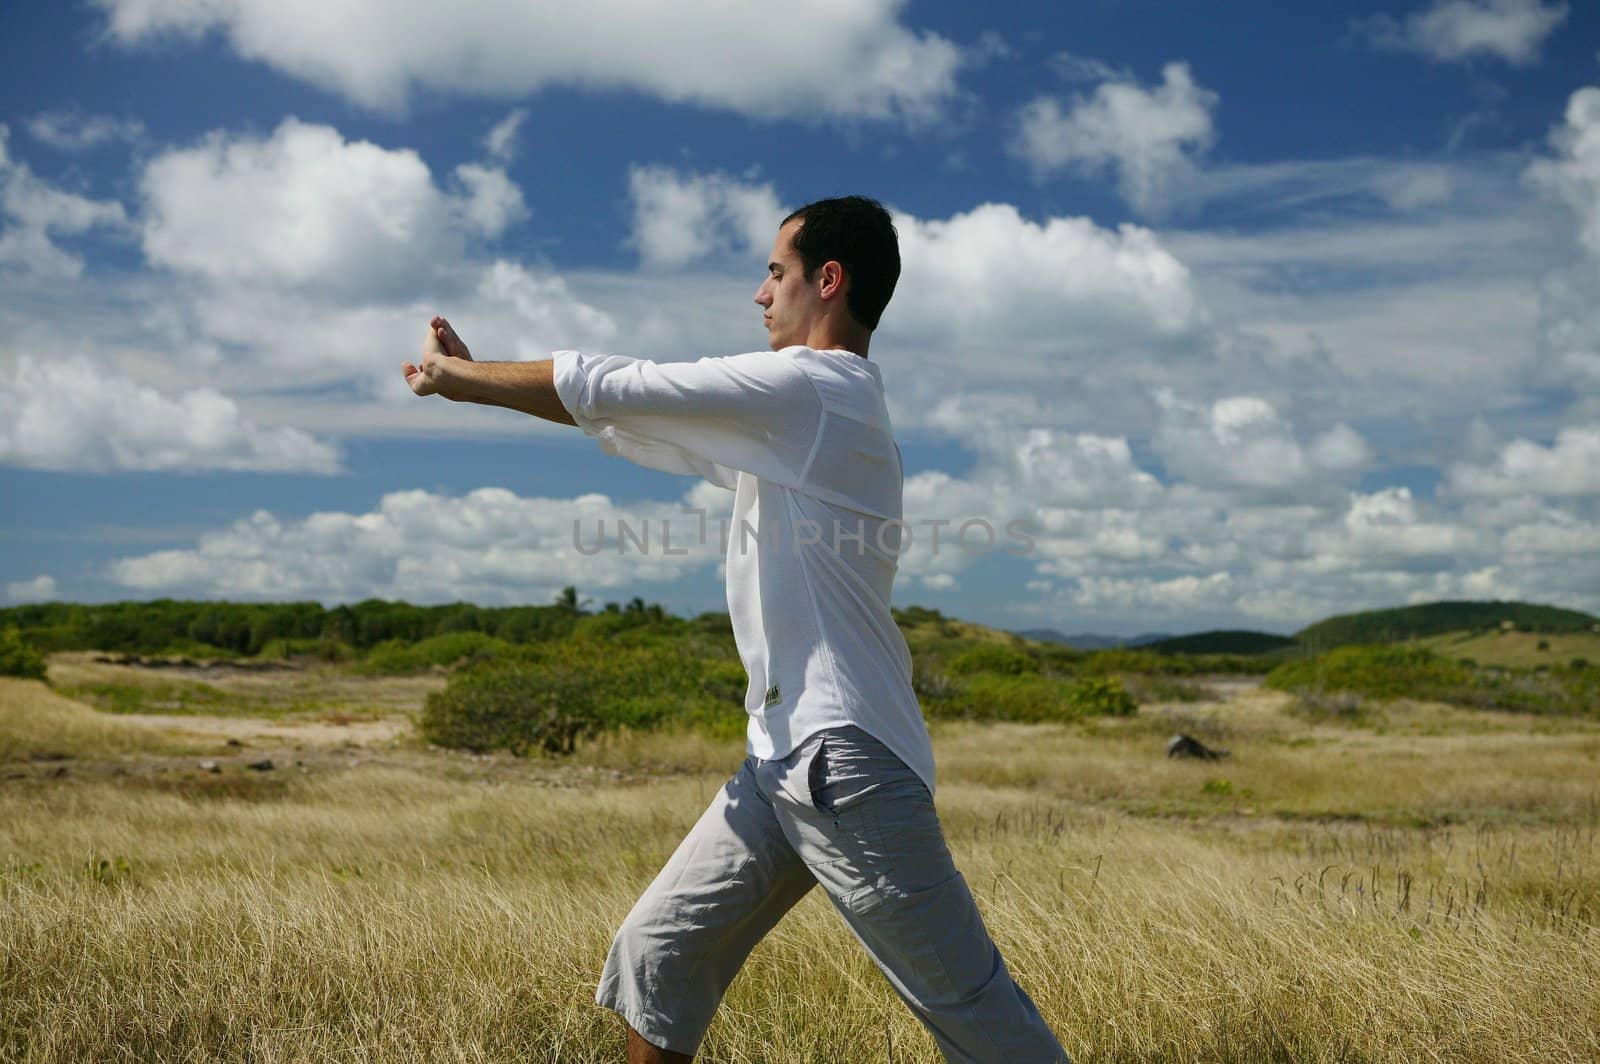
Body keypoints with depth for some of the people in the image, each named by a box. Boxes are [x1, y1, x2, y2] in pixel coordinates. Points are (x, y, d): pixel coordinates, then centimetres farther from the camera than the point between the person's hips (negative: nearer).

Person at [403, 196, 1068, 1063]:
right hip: (781, 759, 10)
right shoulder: (796, 413, 17)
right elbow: (630, 424, 20)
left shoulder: (807, 386, -12)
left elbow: (607, 389, -9)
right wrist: (472, 373, 18)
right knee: (658, 953, 11)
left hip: (843, 756, -10)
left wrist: (454, 377, 5)